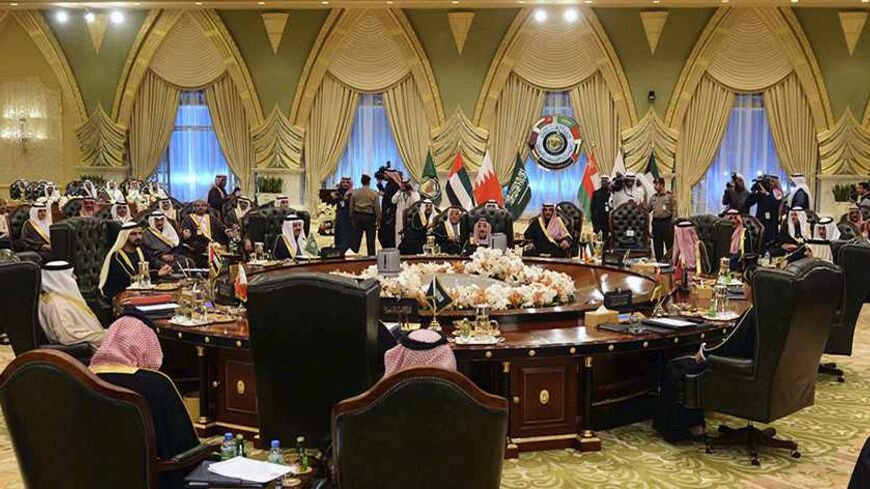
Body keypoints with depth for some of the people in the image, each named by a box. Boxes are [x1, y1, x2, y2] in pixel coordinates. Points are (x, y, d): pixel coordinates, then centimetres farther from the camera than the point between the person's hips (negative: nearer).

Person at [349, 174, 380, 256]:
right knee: (370, 238, 3)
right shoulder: (374, 193, -6)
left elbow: (351, 206, 6)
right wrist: (378, 218, 1)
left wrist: (352, 217, 14)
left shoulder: (354, 193, 3)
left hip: (357, 216, 3)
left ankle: (354, 252, 4)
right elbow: (377, 207, -6)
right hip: (369, 216, -3)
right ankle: (371, 255, 7)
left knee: (357, 237, 8)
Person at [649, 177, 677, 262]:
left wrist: (672, 223, -12)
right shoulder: (653, 197, 15)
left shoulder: (670, 196, 0)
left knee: (670, 245, -3)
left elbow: (674, 210, -4)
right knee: (657, 245, 8)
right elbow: (648, 210, 18)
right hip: (656, 222, 5)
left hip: (667, 222, -5)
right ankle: (659, 261, 15)